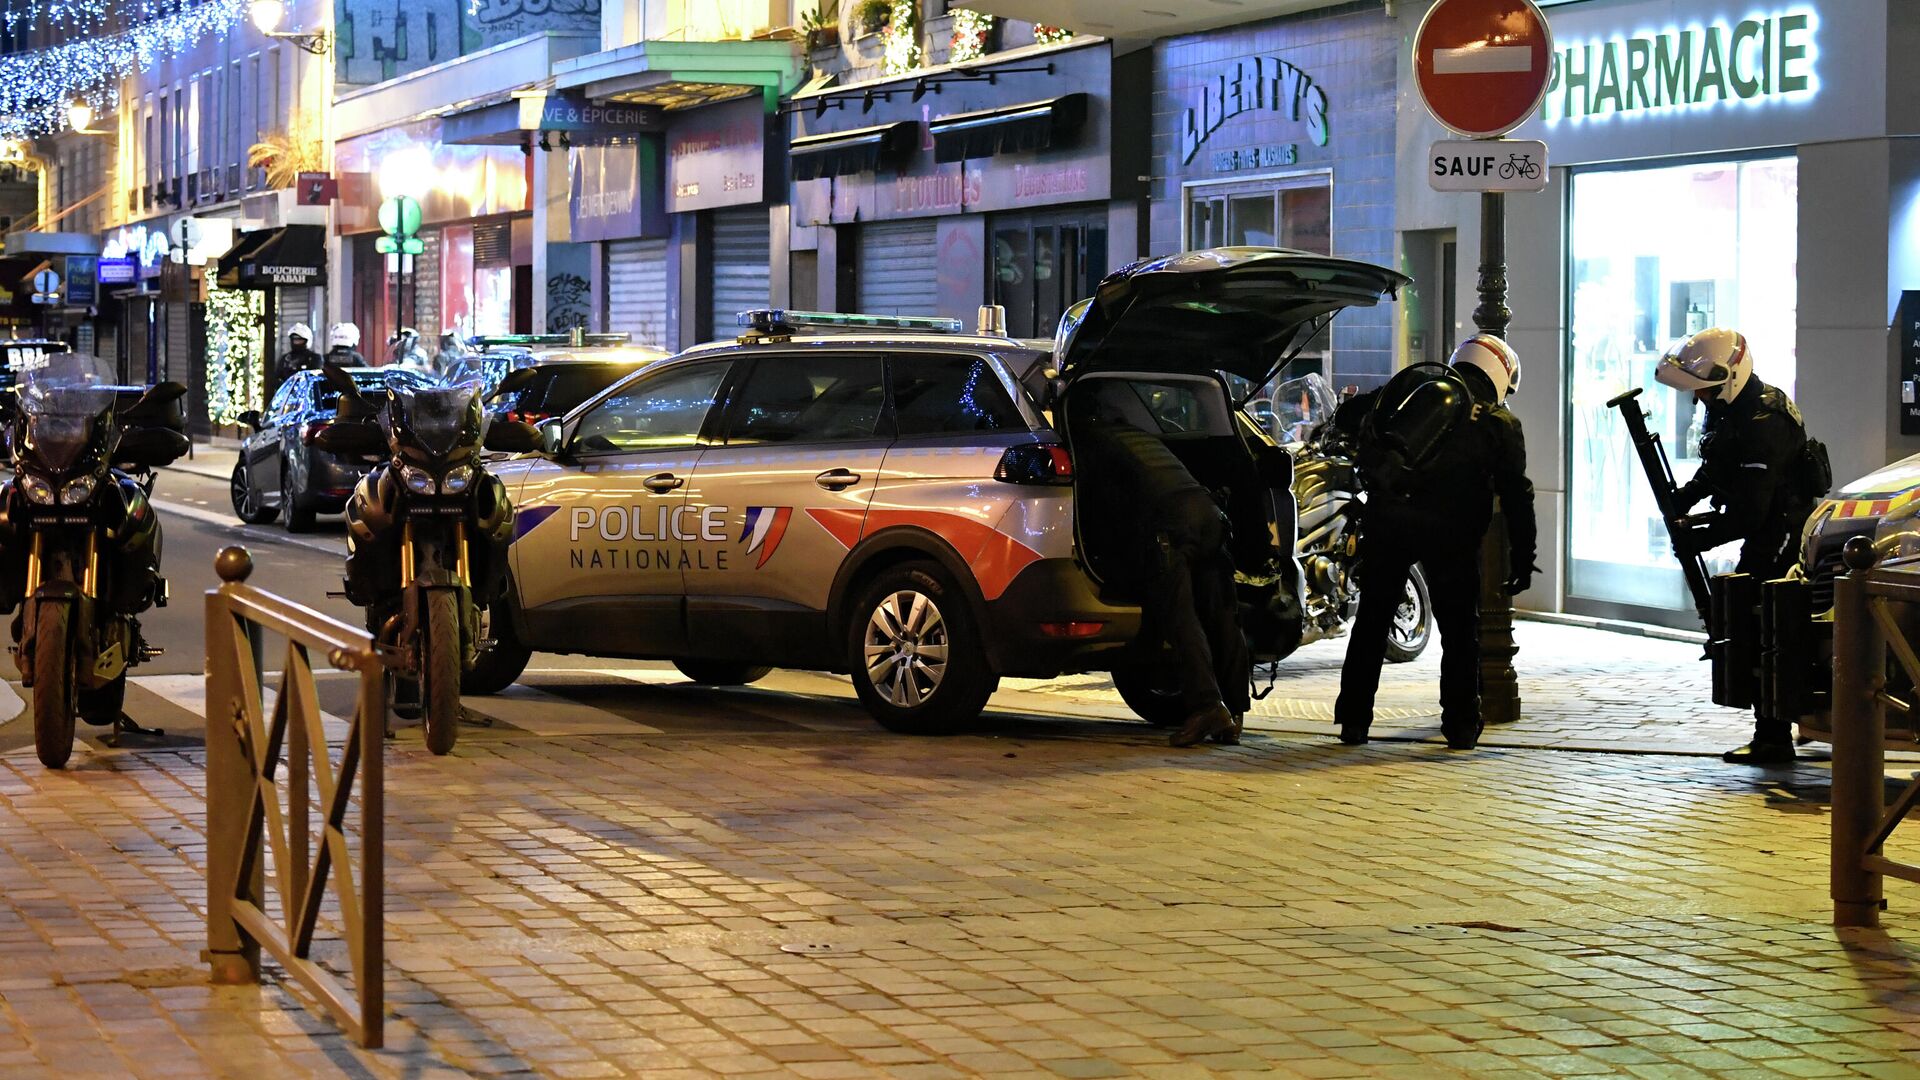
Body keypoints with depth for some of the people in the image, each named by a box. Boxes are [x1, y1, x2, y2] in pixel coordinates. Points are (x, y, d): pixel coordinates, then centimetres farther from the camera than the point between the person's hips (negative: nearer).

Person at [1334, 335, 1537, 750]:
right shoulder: (1500, 423, 10)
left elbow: (1346, 416, 20)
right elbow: (1517, 496, 7)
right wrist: (1523, 560, 11)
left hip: (1386, 517, 2)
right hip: (1448, 529, -2)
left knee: (1372, 621, 11)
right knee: (1460, 629, 11)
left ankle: (1353, 719, 12)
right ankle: (1461, 724, 11)